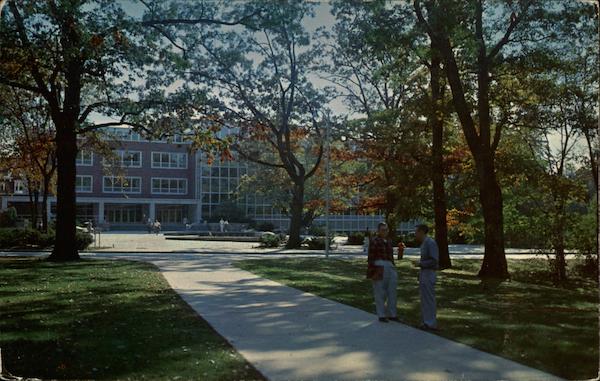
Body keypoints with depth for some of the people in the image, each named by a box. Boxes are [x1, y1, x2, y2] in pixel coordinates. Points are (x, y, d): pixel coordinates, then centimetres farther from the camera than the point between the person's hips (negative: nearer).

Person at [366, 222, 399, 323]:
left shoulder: (388, 241, 14)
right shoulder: (374, 241, -7)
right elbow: (371, 258, -9)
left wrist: (393, 270, 18)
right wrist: (373, 273, -14)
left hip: (390, 268, 7)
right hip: (379, 269, -7)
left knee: (392, 292, 6)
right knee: (380, 293, 1)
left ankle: (392, 314, 16)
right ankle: (381, 315, 10)